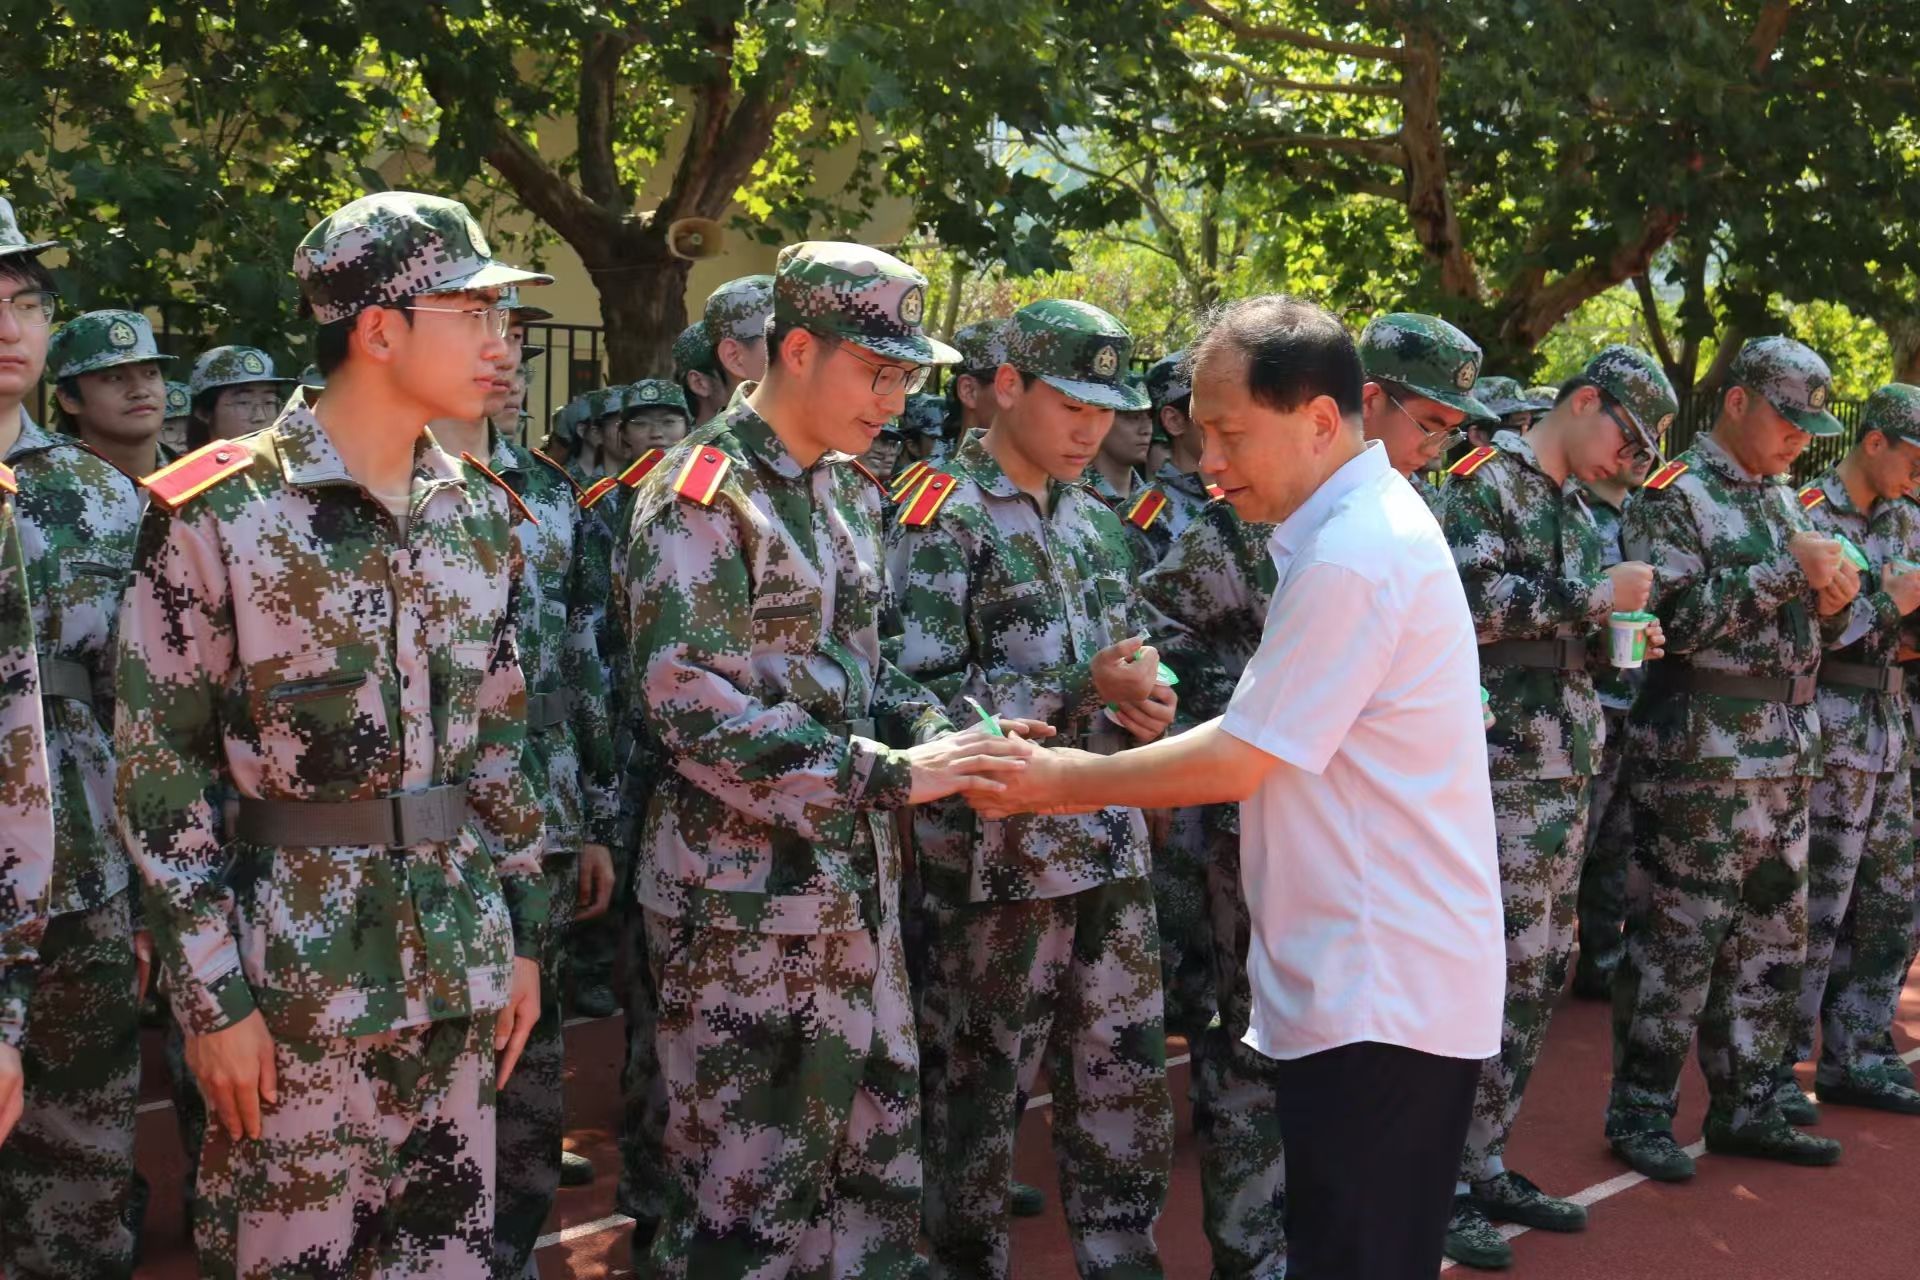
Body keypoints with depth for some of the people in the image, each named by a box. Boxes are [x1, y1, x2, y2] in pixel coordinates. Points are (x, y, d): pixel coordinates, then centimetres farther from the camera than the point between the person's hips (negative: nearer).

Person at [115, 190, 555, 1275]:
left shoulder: (481, 515, 7)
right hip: (300, 969, -5)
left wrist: (524, 933, 12)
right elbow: (162, 770, -10)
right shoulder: (218, 516, -11)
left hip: (462, 961, 5)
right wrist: (213, 996, -11)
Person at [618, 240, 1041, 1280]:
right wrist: (890, 774, -24)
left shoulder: (848, 492, 12)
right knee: (748, 1187, 0)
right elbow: (689, 703, -23)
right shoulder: (702, 498, -14)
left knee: (875, 1151, 15)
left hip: (854, 874, 8)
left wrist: (939, 734, -3)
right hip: (744, 888, -8)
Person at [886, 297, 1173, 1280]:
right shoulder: (942, 517, -8)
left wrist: (1147, 699, -2)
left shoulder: (1093, 519, 14)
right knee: (978, 1088, 5)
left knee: (1126, 1083, 12)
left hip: (1112, 845, 7)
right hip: (998, 855, -7)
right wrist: (1084, 691, -21)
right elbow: (920, 692, -16)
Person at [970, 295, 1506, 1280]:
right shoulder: (1368, 524, 13)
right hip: (1374, 979, 10)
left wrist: (1060, 782, -5)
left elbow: (1237, 762, -17)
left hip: (1379, 1001, -10)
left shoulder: (1354, 556, -20)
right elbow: (1264, 738, 16)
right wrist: (1085, 778, 10)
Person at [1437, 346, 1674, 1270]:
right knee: (1488, 976, -7)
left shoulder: (1576, 509, 19)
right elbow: (1470, 604, -22)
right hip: (1500, 769, -9)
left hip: (1568, 770, 9)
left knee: (1539, 975, 11)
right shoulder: (1486, 481, -8)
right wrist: (1594, 597, -17)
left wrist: (1619, 634, 7)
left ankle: (1485, 1166, 21)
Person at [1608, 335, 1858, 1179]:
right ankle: (1640, 1112, 8)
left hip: (1786, 754, 8)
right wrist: (1787, 570, -18)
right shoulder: (1673, 497, -8)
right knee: (1676, 941, -2)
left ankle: (1745, 1106, 23)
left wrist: (1831, 599, -2)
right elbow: (1677, 618, -20)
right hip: (1699, 753, -8)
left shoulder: (1783, 501, 16)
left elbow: (1805, 636, 20)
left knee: (1772, 938, 12)